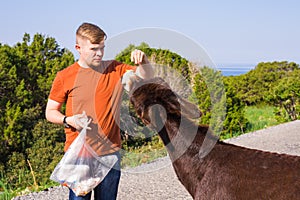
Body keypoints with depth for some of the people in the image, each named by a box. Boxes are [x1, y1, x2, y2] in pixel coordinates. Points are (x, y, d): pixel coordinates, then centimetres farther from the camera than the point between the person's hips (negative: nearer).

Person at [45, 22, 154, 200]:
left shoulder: (115, 70, 6)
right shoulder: (65, 77, 0)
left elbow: (147, 76, 8)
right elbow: (50, 112, 6)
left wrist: (143, 61, -13)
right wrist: (69, 120, -14)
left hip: (110, 153, 3)